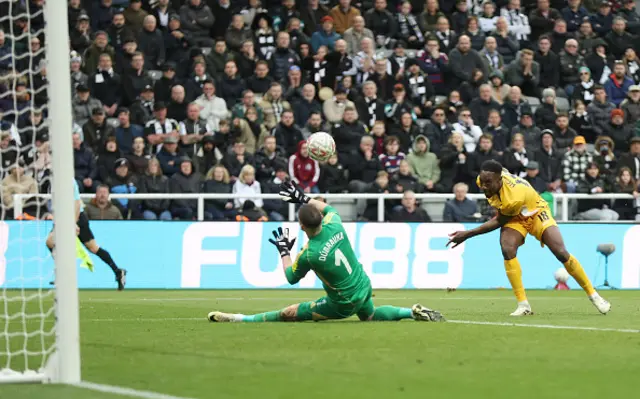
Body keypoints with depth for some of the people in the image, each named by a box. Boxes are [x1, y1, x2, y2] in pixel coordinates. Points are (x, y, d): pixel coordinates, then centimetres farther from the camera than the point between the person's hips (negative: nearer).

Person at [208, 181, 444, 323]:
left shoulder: (309, 254, -27)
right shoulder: (334, 225, -13)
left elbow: (291, 278, -6)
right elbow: (327, 207, 15)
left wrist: (283, 251, 6)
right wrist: (303, 198, 16)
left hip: (343, 304, -6)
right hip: (364, 288, 6)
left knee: (288, 314, -1)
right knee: (370, 316, 39)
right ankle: (413, 313, 29)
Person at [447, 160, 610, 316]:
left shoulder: (513, 199, -43)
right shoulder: (483, 179, -24)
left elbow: (498, 222, -26)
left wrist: (468, 234, -26)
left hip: (535, 213, -5)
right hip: (514, 218, 5)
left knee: (561, 253, -15)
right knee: (507, 250, -23)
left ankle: (593, 295, 4)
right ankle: (523, 305, -18)